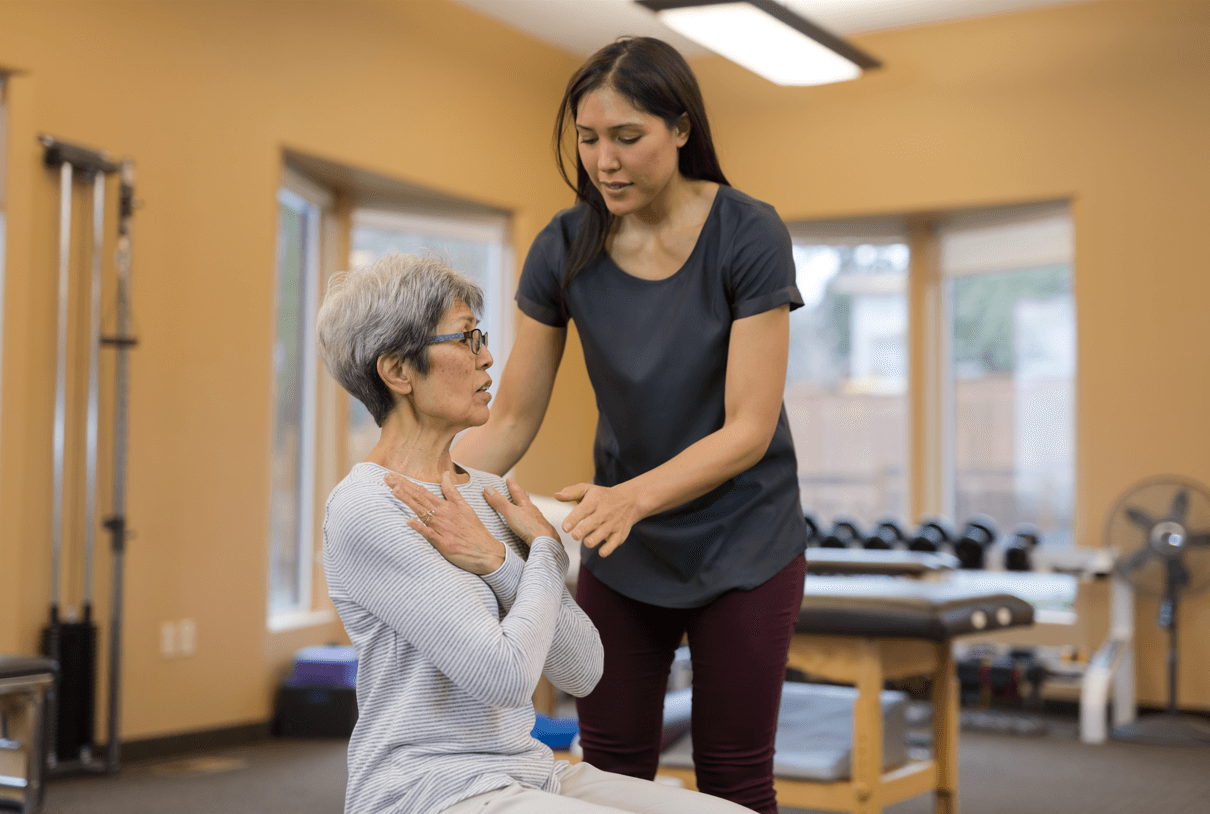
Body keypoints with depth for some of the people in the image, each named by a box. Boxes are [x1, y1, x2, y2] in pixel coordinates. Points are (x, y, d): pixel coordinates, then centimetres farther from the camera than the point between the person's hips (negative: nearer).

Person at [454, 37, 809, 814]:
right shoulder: (565, 248, -10)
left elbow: (749, 429, -22)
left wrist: (633, 496, -37)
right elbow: (512, 420, -6)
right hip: (624, 544, 3)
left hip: (742, 540, -3)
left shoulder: (748, 235, -19)